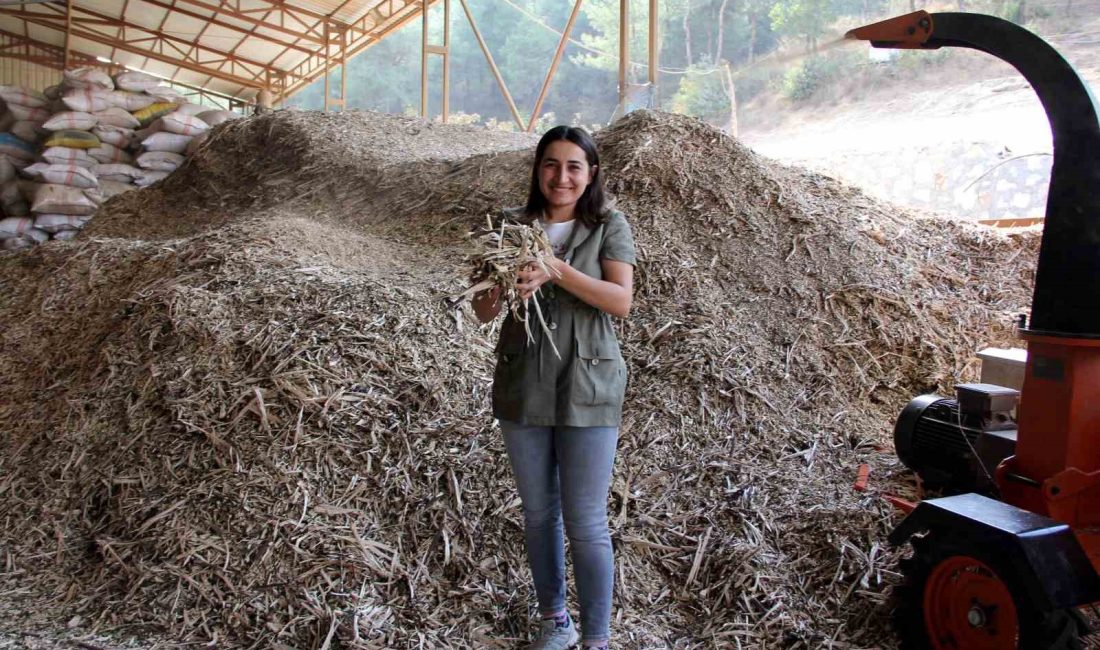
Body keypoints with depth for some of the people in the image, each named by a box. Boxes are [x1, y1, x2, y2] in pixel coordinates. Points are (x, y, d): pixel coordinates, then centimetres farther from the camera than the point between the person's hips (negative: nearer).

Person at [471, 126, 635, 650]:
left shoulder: (609, 225, -2)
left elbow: (621, 301, -15)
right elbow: (481, 311, 0)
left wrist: (556, 270, -27)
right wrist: (500, 292, -24)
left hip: (587, 389, -3)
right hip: (522, 388, 3)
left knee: (586, 524, 1)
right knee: (538, 513, 16)